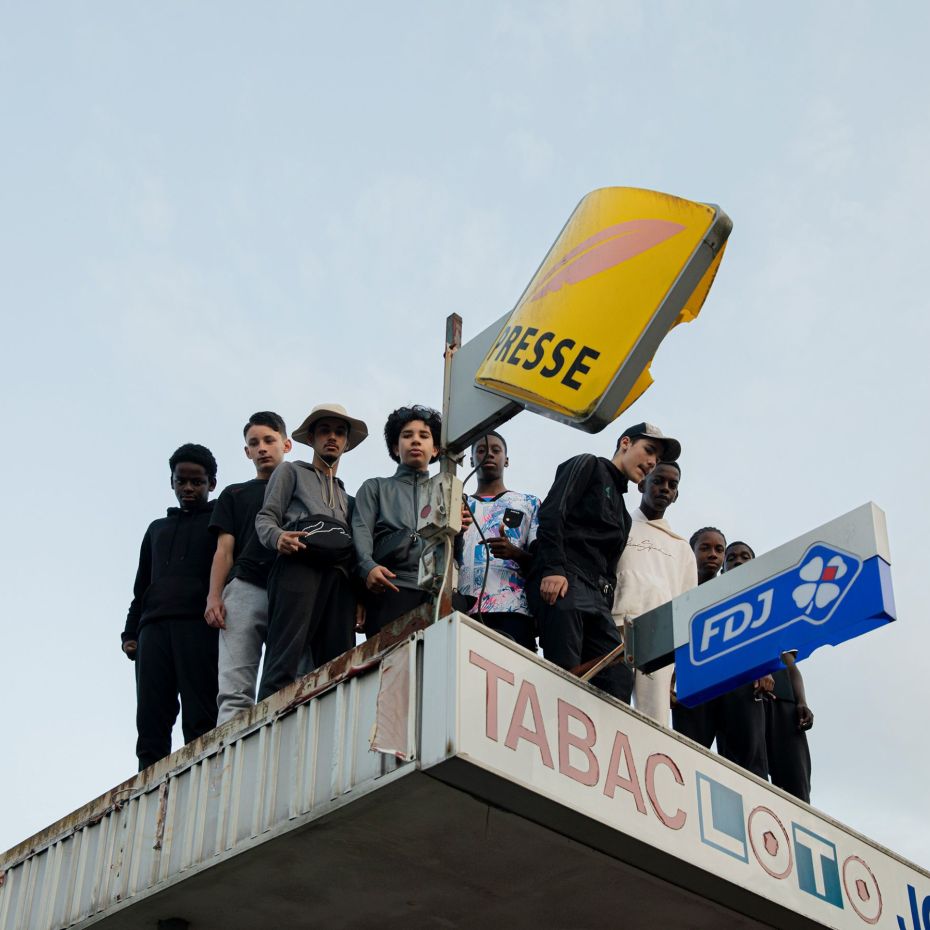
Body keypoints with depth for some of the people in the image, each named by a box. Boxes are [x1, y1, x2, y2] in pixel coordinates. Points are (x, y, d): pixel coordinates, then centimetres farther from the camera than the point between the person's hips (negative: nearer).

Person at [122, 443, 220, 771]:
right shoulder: (157, 529, 30)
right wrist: (130, 632, 14)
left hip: (200, 625, -4)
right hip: (154, 627, 4)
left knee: (200, 720, -14)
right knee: (150, 722, -8)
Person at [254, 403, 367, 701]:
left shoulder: (347, 496, 37)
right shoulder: (291, 471, 23)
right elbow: (265, 518, 10)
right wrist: (278, 537, -14)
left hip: (340, 576, 5)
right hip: (300, 567, -5)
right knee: (284, 663, -19)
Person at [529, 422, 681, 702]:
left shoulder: (623, 516, 34)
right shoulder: (588, 466, 12)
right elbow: (552, 512, -5)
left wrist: (609, 616, 11)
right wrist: (553, 569, -19)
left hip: (596, 595, 8)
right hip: (561, 582, -8)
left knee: (619, 680, -8)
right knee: (566, 675, -20)